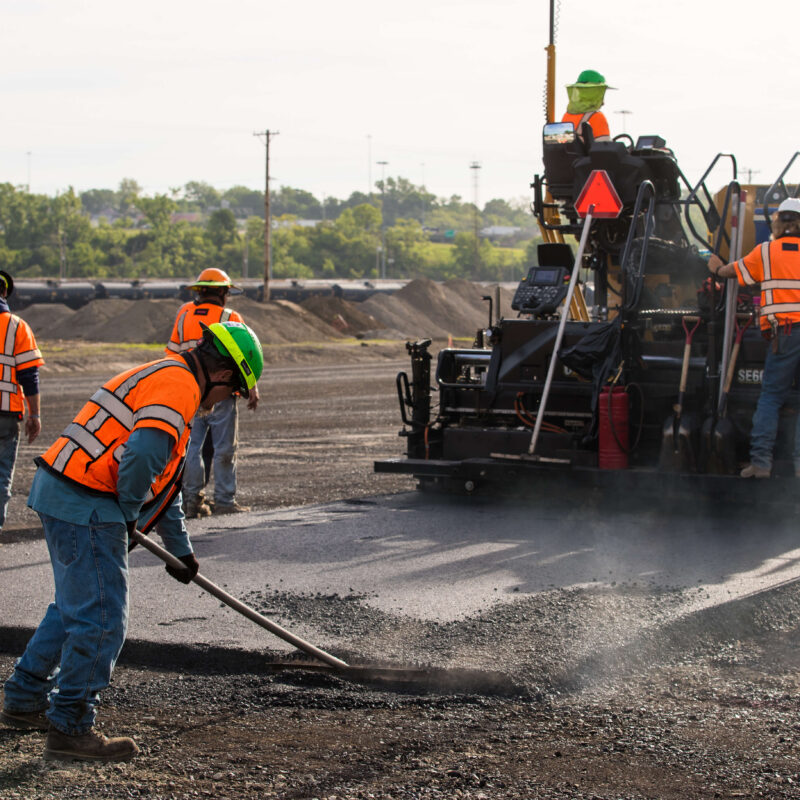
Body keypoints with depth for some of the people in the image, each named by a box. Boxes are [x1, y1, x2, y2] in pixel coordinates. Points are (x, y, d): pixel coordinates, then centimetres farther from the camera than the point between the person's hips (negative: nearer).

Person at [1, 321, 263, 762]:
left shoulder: (164, 378, 23)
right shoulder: (179, 386, -11)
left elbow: (165, 474, 33)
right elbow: (144, 454, -28)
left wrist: (179, 547, 41)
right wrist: (130, 514, -10)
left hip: (58, 493, 10)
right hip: (87, 507, -10)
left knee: (75, 606, 22)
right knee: (101, 617, -4)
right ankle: (70, 729, 3)